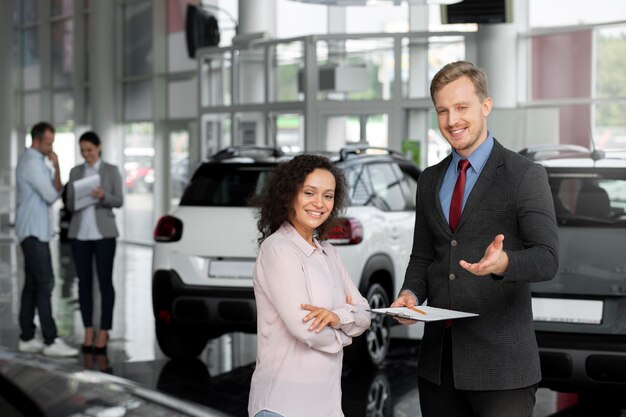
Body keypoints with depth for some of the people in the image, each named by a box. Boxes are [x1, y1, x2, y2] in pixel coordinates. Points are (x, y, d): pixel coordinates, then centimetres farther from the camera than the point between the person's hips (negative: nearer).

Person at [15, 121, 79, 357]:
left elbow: (54, 192, 13)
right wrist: (55, 166, -1)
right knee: (45, 284, -11)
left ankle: (27, 338, 11)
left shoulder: (35, 161, 16)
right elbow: (51, 195, -17)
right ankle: (50, 341, -13)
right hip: (33, 231, -10)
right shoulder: (32, 163, -15)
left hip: (35, 231, 10)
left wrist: (55, 167, -2)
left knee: (32, 284, 9)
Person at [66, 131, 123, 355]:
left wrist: (103, 196, -24)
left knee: (105, 282, -3)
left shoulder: (112, 170, 2)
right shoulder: (75, 172, 10)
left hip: (103, 233, -3)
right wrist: (75, 203, -15)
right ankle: (88, 332, 12)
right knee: (84, 282, 5)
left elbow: (119, 201, -4)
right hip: (80, 233, 3)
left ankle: (103, 333, 3)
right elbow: (70, 204, 7)